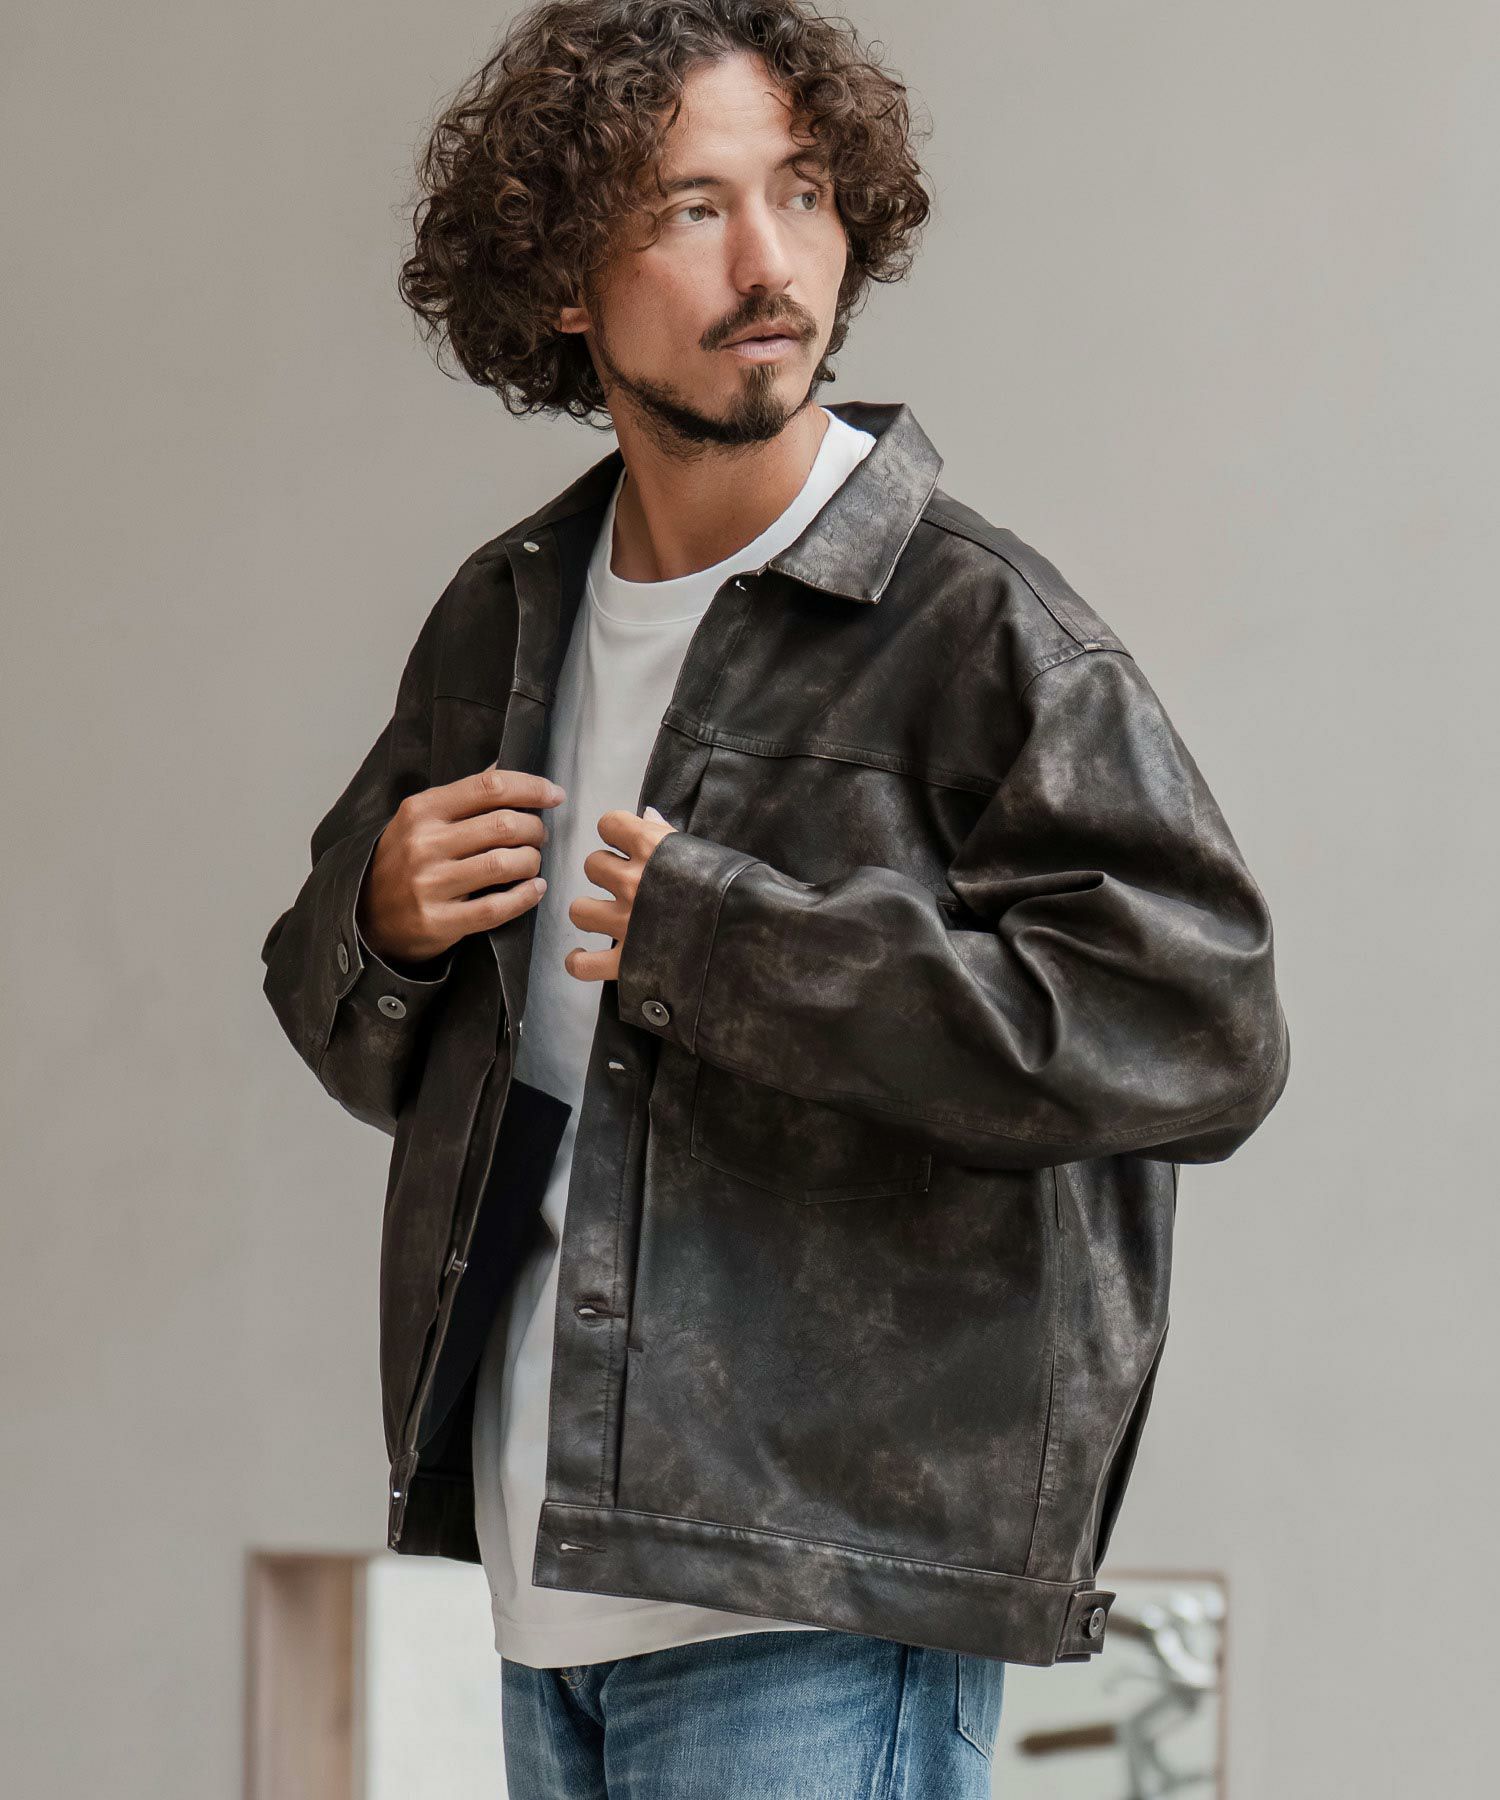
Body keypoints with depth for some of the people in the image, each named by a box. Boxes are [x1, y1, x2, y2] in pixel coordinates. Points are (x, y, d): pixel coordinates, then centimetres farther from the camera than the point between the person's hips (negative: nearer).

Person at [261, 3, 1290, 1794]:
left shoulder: (982, 629, -8)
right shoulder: (504, 619, 13)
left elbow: (1199, 1031, -20)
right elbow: (375, 1053, 25)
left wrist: (710, 937, -18)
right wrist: (379, 919, 0)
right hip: (552, 1587, 7)